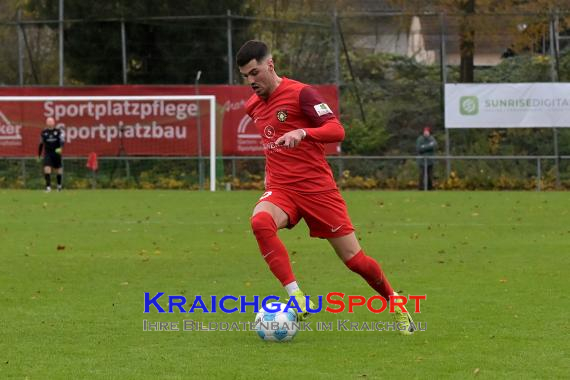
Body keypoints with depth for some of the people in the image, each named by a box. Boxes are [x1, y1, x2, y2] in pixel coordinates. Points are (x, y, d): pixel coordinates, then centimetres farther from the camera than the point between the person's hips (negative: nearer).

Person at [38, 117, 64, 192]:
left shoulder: (58, 131, -1)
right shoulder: (44, 132, 5)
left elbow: (62, 141, -11)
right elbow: (41, 144, 14)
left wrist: (60, 148, -32)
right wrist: (39, 155, 17)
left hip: (56, 153, 0)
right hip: (47, 154, 1)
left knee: (59, 170, 10)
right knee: (47, 169, -17)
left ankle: (59, 185, 34)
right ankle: (48, 186, -16)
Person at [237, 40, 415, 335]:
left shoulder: (300, 93, -9)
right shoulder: (252, 106, 11)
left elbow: (337, 131, -19)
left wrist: (302, 133, -35)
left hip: (317, 187, -4)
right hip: (280, 189, 4)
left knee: (354, 259, -1)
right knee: (260, 221, -32)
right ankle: (296, 296, -32)